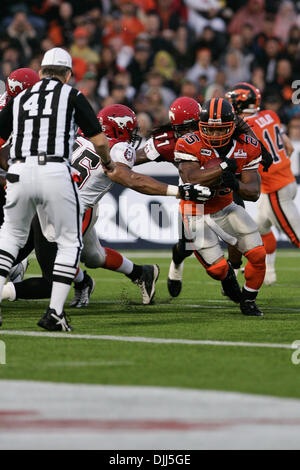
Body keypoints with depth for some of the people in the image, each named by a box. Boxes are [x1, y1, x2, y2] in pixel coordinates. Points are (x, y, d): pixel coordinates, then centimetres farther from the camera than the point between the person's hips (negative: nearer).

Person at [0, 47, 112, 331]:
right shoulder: (72, 96, 9)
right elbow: (99, 141, 7)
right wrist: (108, 163, 28)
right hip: (55, 173, -3)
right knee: (69, 243, 10)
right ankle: (54, 313, 0)